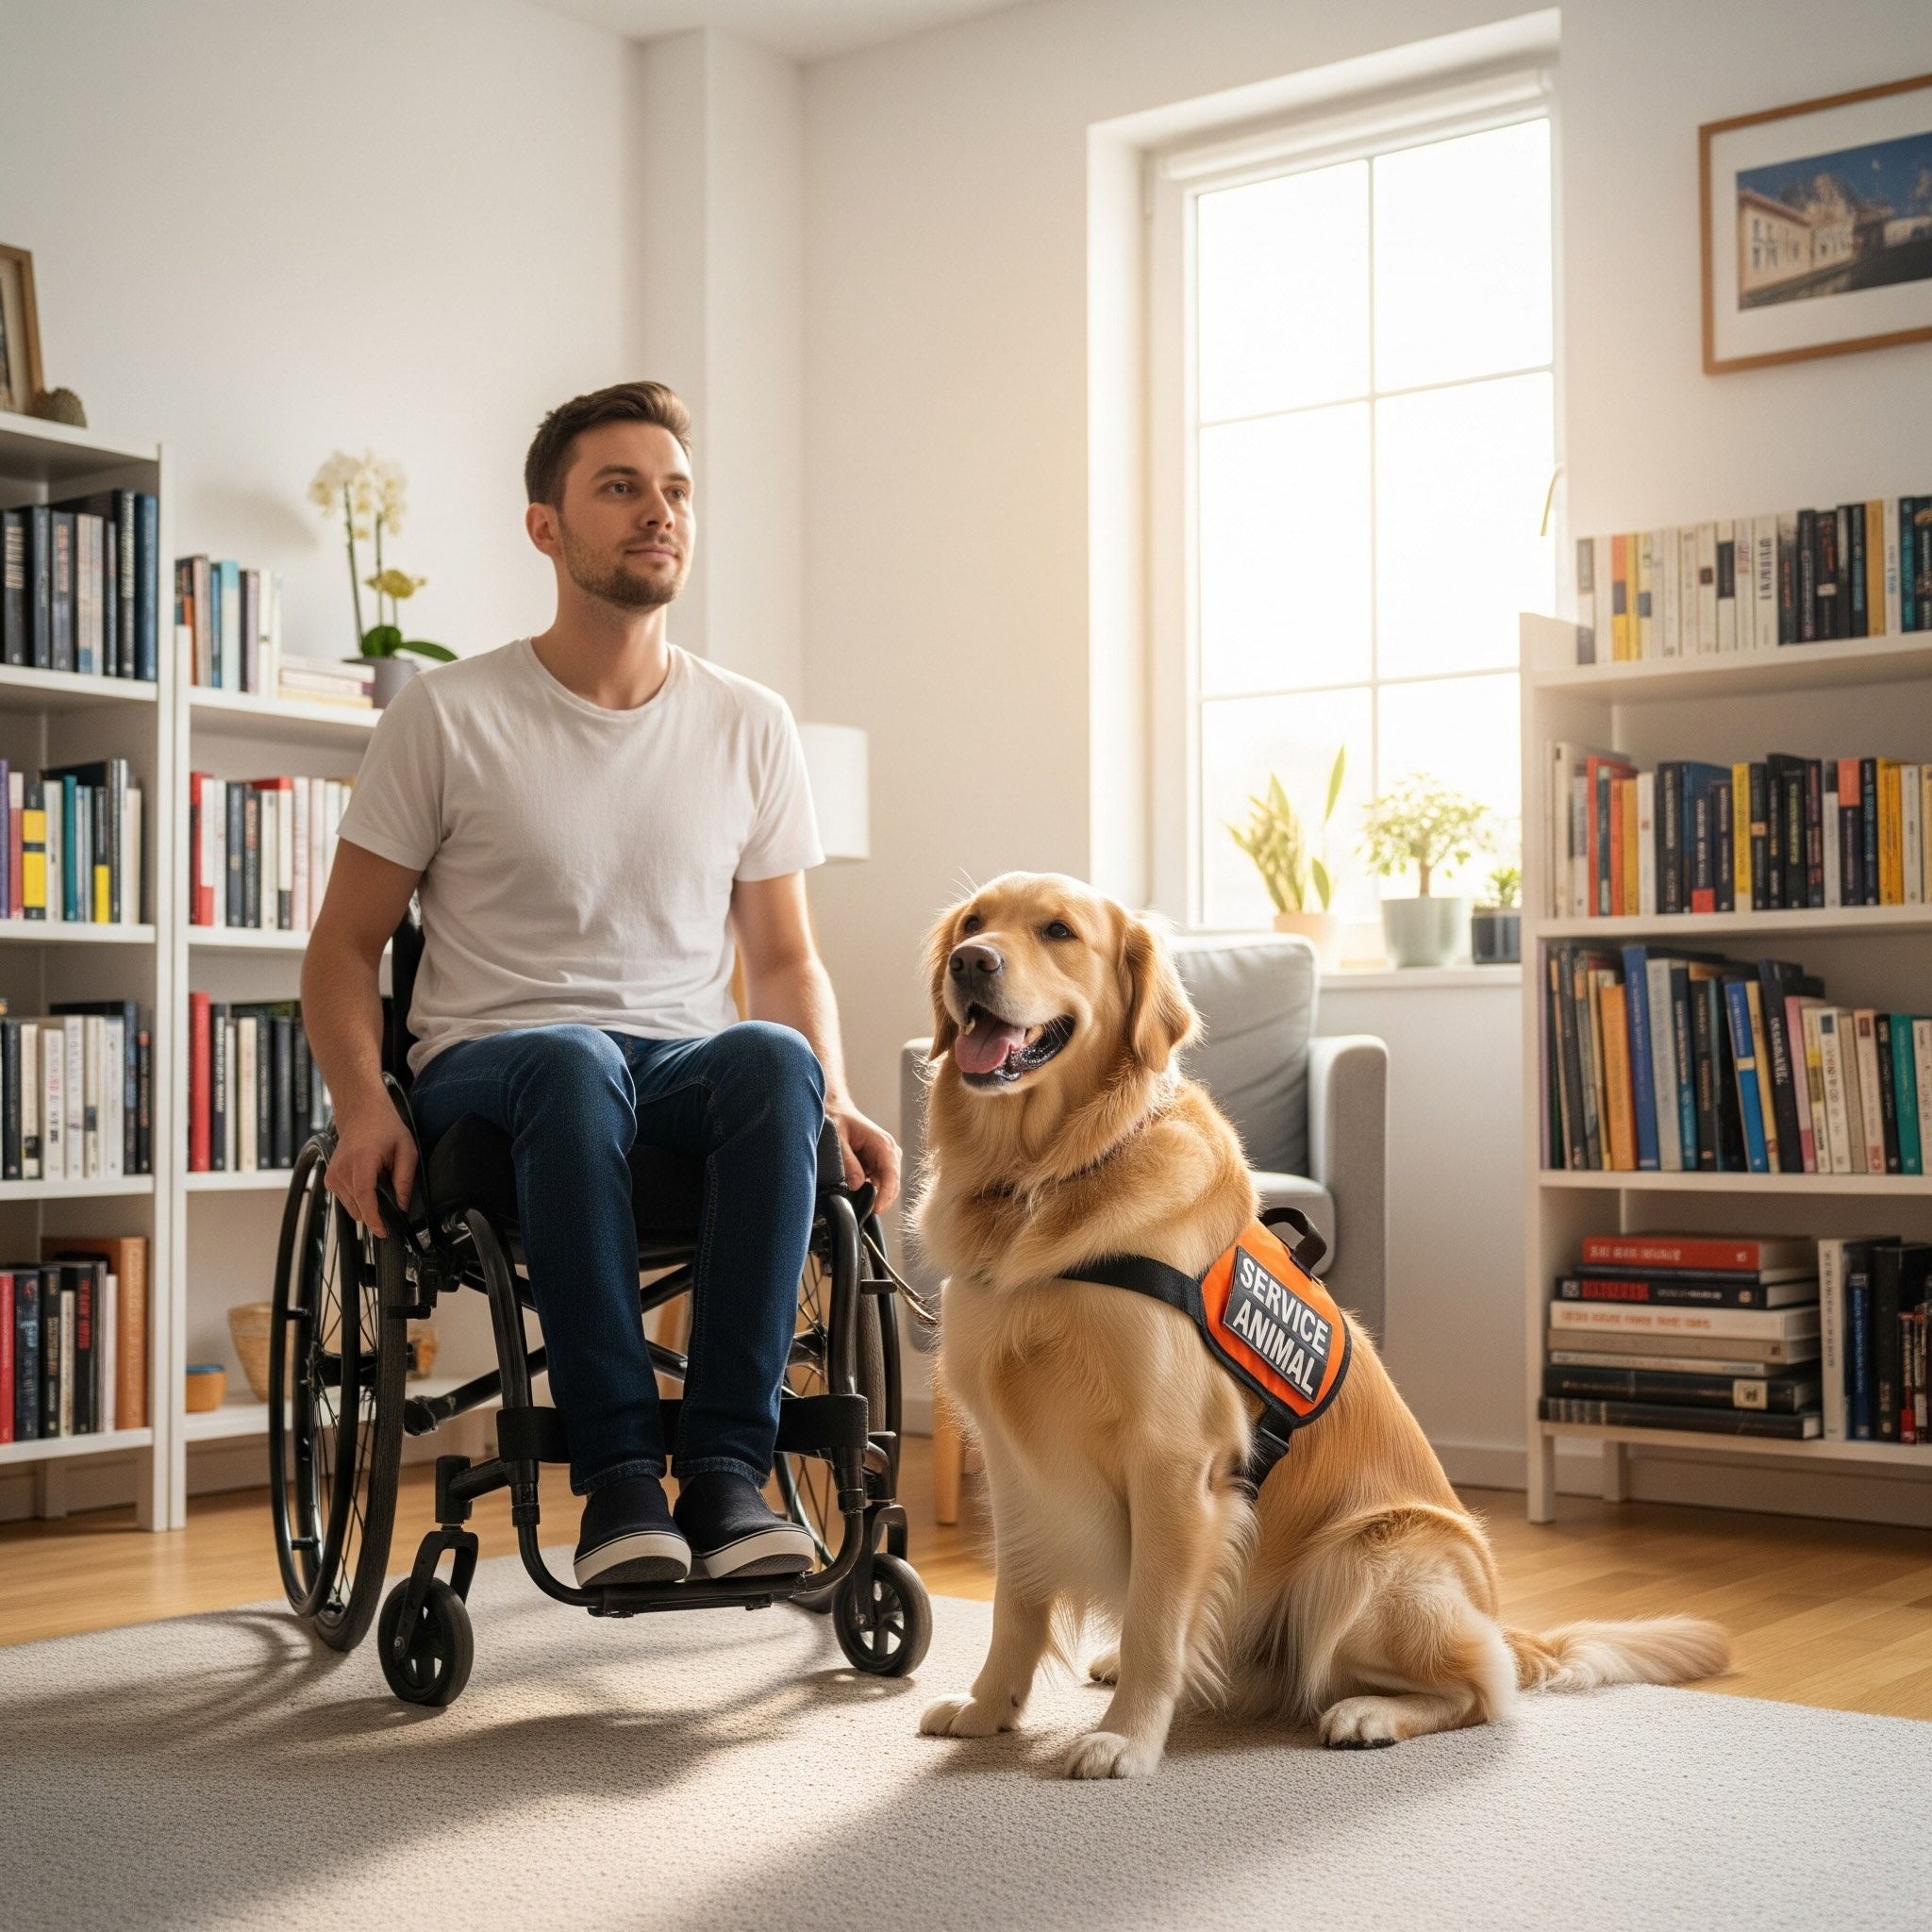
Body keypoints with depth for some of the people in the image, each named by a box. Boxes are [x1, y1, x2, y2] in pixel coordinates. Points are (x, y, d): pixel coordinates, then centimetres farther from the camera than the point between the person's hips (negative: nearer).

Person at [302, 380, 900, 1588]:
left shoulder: (752, 729, 10)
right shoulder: (449, 716, 1)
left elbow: (786, 958, 14)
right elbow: (346, 945, 4)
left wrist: (834, 1101, -6)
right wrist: (366, 1104, -15)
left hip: (686, 1071, 2)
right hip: (490, 1068, -2)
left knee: (773, 1059, -34)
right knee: (575, 1062, -39)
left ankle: (729, 1469, -33)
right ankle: (621, 1472, -34)